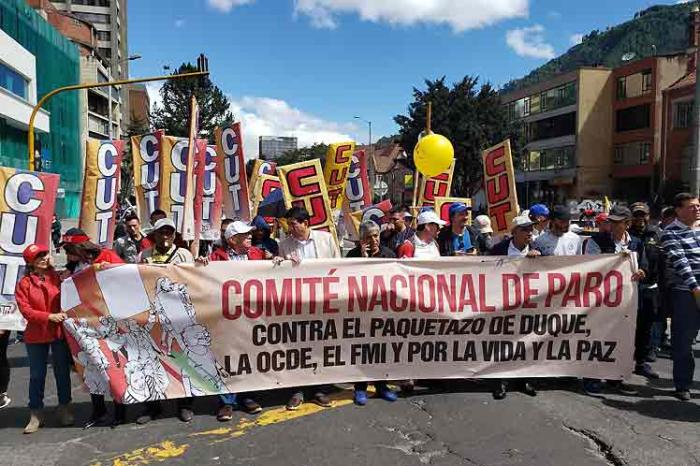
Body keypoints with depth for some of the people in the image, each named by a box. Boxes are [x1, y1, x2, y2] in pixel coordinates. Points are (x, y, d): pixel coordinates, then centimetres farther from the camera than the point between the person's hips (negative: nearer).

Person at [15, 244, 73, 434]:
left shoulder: (57, 277, 0)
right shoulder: (24, 283, -2)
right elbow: (25, 310, -8)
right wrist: (49, 316, -19)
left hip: (60, 332, 1)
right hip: (36, 335, 0)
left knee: (62, 371, 11)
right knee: (37, 375, 8)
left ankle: (64, 409, 25)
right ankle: (36, 414, 20)